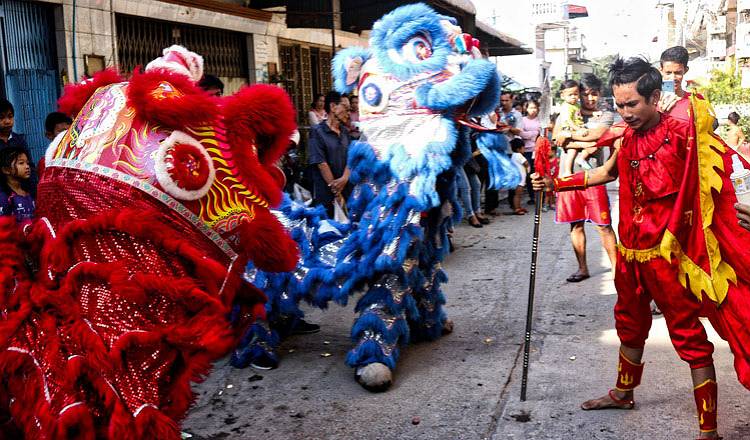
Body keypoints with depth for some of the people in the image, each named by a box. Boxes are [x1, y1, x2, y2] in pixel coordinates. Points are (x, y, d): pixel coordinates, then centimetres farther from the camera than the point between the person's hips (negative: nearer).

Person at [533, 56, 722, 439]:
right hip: (629, 251, 7)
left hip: (666, 254, -7)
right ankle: (623, 393, 43)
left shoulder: (681, 133, -14)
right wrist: (555, 184, 18)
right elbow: (605, 173, 23)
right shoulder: (626, 138, 7)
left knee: (689, 337, -1)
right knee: (630, 326, 23)